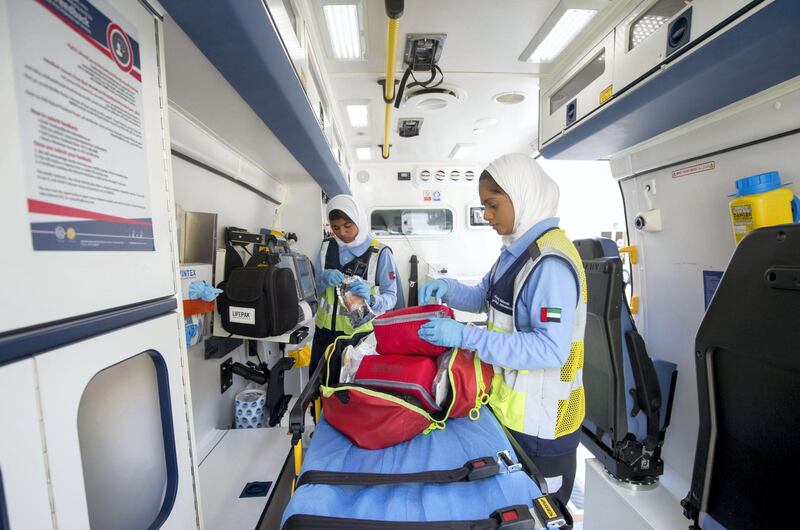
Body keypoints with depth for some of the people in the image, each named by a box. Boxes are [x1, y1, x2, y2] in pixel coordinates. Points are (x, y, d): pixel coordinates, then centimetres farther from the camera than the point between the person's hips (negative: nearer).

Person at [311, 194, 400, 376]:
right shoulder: (327, 247, 2)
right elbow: (315, 288, 8)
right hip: (325, 328, 4)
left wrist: (370, 299, -32)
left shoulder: (380, 253, -13)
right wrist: (325, 279, -14)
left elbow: (391, 297, -12)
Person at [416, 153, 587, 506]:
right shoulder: (518, 249, 4)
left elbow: (551, 349, -28)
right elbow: (486, 298, 12)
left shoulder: (551, 262, -24)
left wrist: (466, 337, -31)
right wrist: (448, 288, -7)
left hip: (541, 418, -8)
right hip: (510, 405, 8)